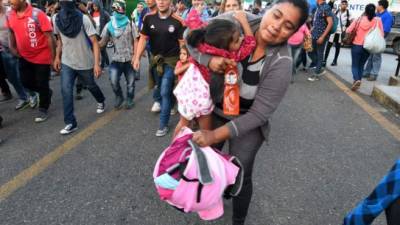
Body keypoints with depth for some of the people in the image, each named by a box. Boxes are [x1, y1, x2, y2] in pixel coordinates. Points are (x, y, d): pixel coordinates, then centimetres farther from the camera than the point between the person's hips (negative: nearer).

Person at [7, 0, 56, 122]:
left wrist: (54, 58, -19)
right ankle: (46, 93, 40)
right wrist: (12, 47, 11)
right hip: (24, 56, 6)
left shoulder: (37, 14, -20)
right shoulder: (10, 15, -2)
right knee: (26, 82, 13)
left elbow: (49, 37, -19)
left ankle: (43, 109, 24)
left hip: (42, 57, -6)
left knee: (42, 84, 5)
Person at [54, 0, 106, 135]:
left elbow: (94, 42, -17)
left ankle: (101, 101, 50)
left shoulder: (83, 19, -17)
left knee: (90, 85, 17)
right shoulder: (57, 19, -3)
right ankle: (70, 123, -2)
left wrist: (96, 64, -23)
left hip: (85, 62, -3)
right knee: (66, 90, -8)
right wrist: (57, 57, 12)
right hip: (67, 62, 3)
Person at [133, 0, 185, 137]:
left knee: (165, 92, -4)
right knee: (158, 91, 16)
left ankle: (163, 125, 10)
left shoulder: (178, 21, -13)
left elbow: (182, 43, -9)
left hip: (171, 60, -4)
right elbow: (143, 38, 2)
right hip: (155, 59, 4)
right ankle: (167, 106, 46)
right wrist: (137, 58, -4)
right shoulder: (149, 18, -4)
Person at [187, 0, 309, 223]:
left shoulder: (281, 63, -27)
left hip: (246, 124, -3)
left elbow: (260, 113, -24)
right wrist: (209, 60, -32)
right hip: (213, 110, 4)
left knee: (240, 176, 10)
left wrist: (217, 135, -26)